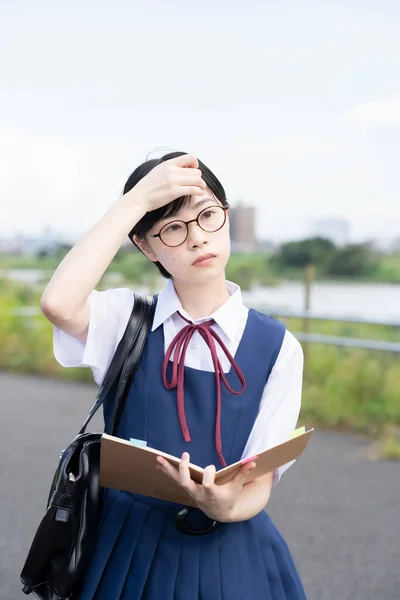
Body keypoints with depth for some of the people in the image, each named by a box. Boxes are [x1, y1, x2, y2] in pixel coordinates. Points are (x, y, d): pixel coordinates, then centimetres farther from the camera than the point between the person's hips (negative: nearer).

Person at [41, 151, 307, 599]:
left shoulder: (276, 348, -7)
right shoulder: (125, 319, -6)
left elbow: (257, 487, -8)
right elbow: (57, 303, -29)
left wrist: (225, 507, -30)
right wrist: (136, 201, -24)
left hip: (230, 555, 0)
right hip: (128, 549, 0)